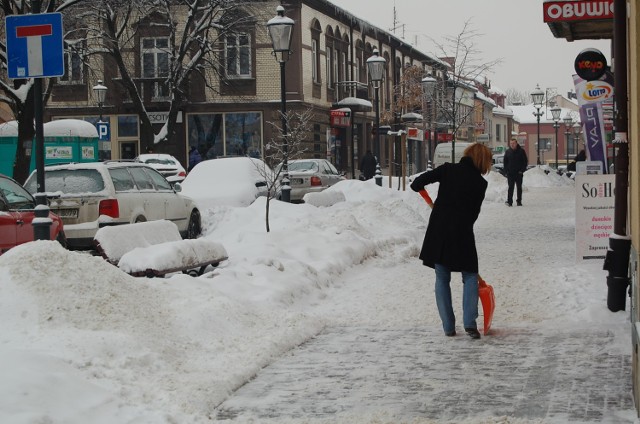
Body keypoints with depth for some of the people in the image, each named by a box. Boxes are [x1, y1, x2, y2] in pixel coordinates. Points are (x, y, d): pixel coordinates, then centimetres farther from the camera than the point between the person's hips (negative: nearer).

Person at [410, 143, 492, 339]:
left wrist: (417, 185, 14)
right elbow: (474, 212, 4)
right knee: (470, 277, 12)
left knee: (442, 278, 11)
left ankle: (448, 326, 11)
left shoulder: (448, 169, 0)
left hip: (438, 231, 2)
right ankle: (470, 322, -3)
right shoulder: (480, 183, -1)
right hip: (462, 233, -2)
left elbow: (419, 181, -7)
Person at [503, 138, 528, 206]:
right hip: (510, 174, 0)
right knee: (510, 188, -4)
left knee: (519, 187, 6)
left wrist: (522, 170, -6)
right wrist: (506, 171, 0)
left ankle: (519, 201, 12)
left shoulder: (521, 151, 0)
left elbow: (525, 161, 3)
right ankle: (509, 201, -5)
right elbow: (505, 162, 11)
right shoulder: (508, 152, 5)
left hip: (519, 173, 0)